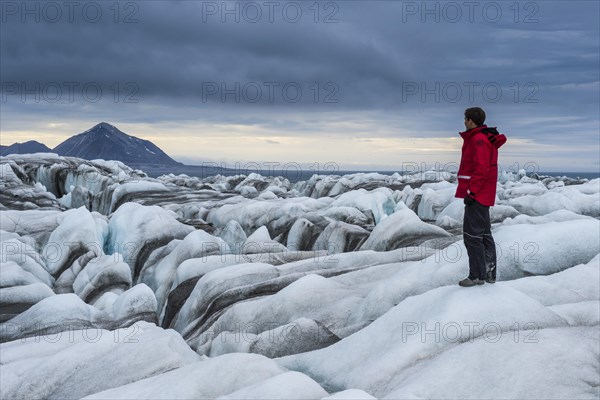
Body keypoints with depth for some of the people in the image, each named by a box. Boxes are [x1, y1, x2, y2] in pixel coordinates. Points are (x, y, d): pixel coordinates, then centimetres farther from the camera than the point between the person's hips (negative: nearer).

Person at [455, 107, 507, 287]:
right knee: (484, 234, 12)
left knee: (472, 235, -8)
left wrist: (471, 192, -23)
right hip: (483, 196, 11)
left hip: (476, 195, -11)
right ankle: (489, 273, 17)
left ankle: (477, 275, -6)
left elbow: (481, 169, -22)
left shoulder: (478, 140, -15)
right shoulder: (486, 138, 17)